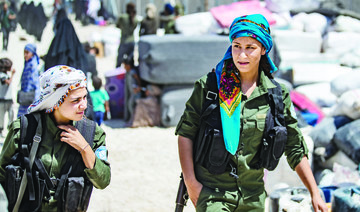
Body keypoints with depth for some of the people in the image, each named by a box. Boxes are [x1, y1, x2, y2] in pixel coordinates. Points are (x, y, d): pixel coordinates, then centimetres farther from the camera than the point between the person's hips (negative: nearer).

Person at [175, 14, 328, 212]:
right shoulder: (209, 85, -5)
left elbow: (295, 149, 7)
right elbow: (185, 132, 0)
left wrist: (315, 193, 4)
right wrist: (190, 181, -7)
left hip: (252, 196, 3)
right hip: (212, 191, -3)